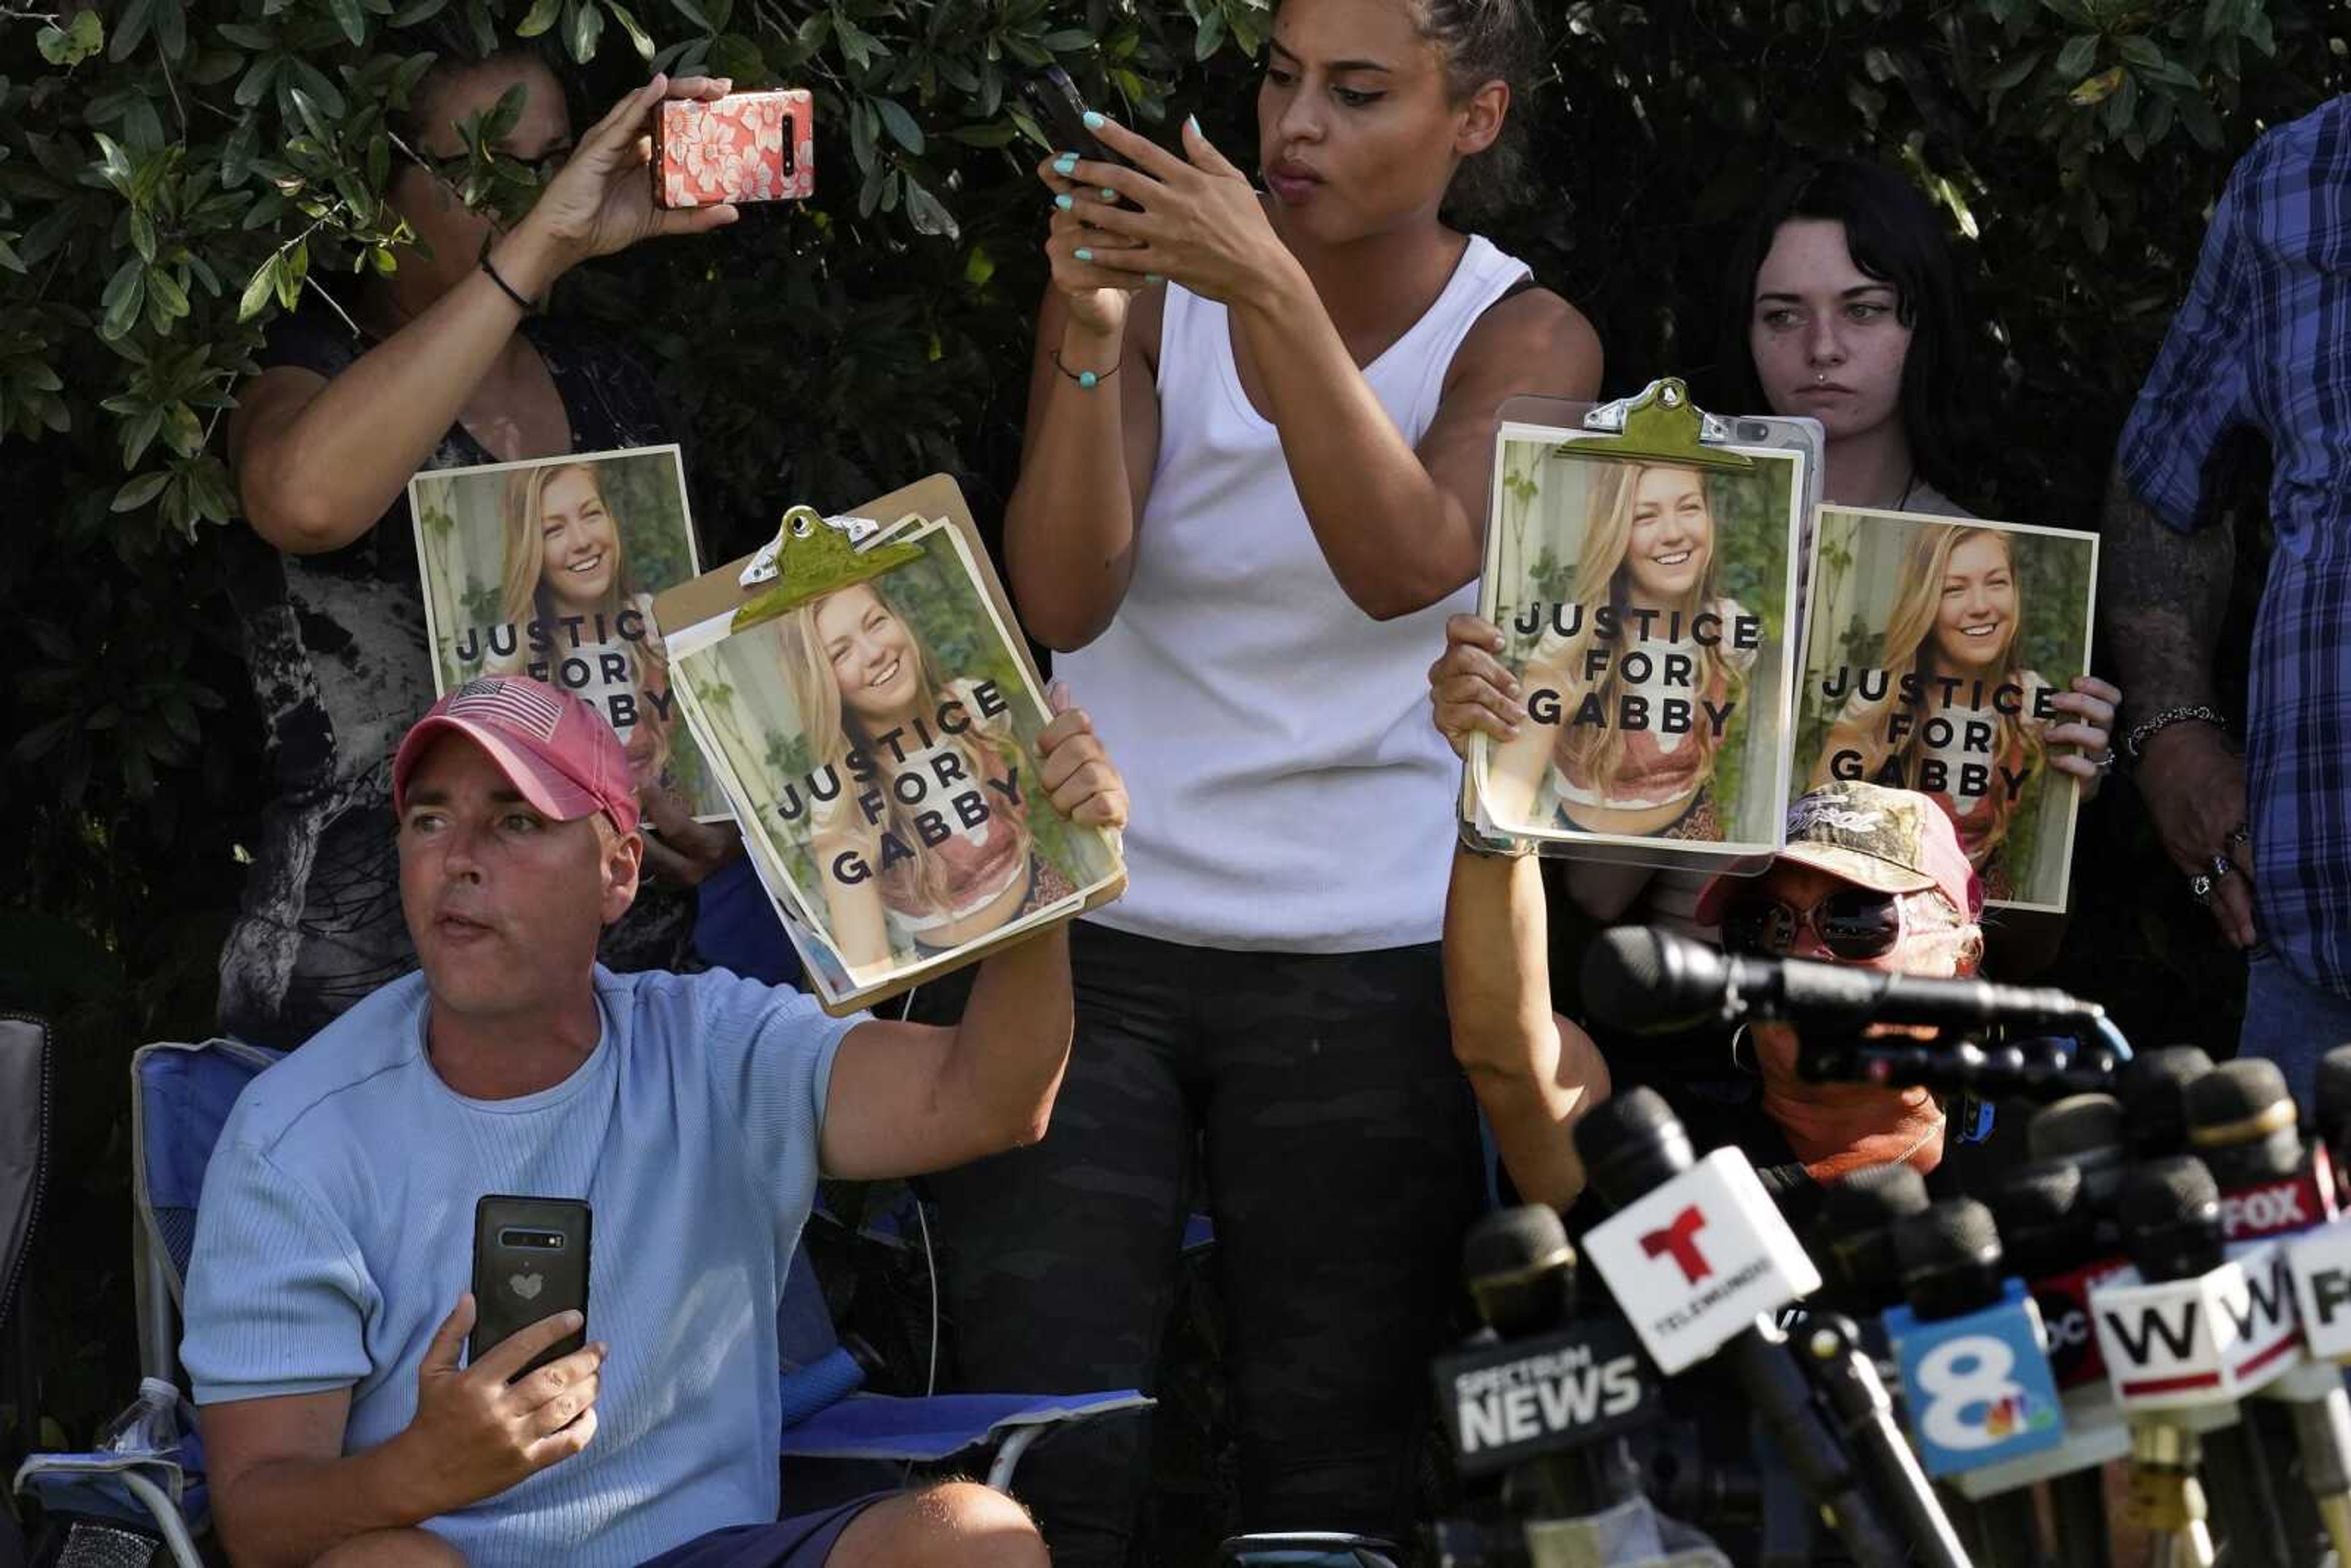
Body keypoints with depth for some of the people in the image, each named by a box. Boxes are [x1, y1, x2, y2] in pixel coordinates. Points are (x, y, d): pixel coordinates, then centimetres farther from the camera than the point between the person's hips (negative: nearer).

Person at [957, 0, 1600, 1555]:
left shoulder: (1523, 339, 0)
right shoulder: (1152, 280, 3)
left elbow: (1406, 568, -21)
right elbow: (1064, 599, -10)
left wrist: (1274, 292, -31)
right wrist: (1088, 334, -24)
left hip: (1363, 961, 0)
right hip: (1092, 938, 0)